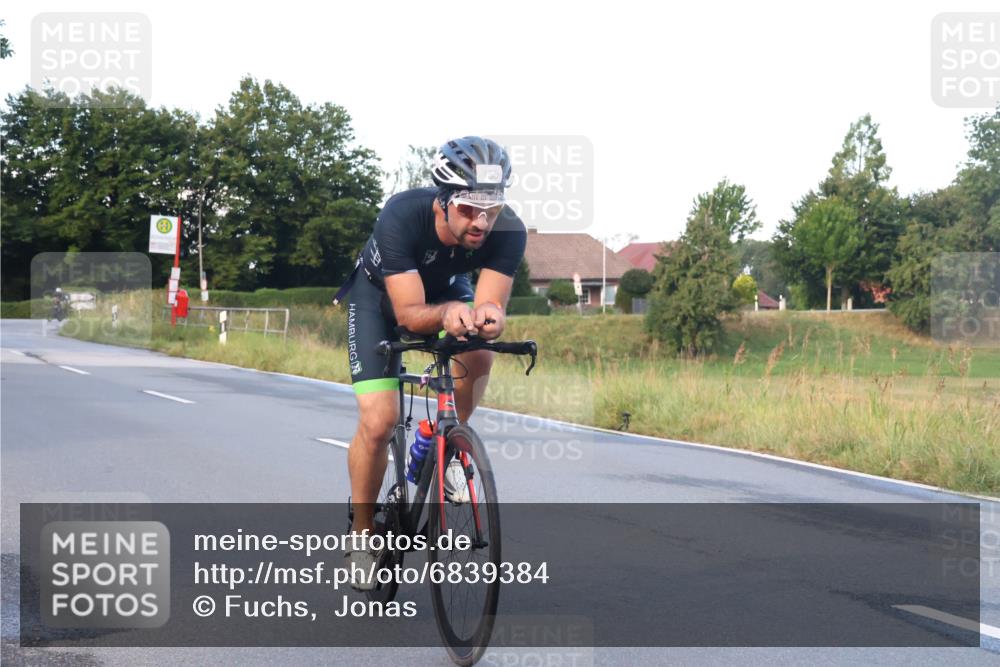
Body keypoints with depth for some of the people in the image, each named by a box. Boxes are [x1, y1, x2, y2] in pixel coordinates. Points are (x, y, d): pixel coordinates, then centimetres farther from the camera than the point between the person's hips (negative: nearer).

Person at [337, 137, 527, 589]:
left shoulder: (508, 232, -32)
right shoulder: (402, 216, -39)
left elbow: (491, 305, -35)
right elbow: (409, 313, -40)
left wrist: (488, 317, -59)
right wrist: (448, 314, -60)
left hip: (446, 289, 3)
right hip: (381, 294, -2)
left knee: (478, 356, -31)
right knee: (378, 422, -16)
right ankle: (362, 532, 7)